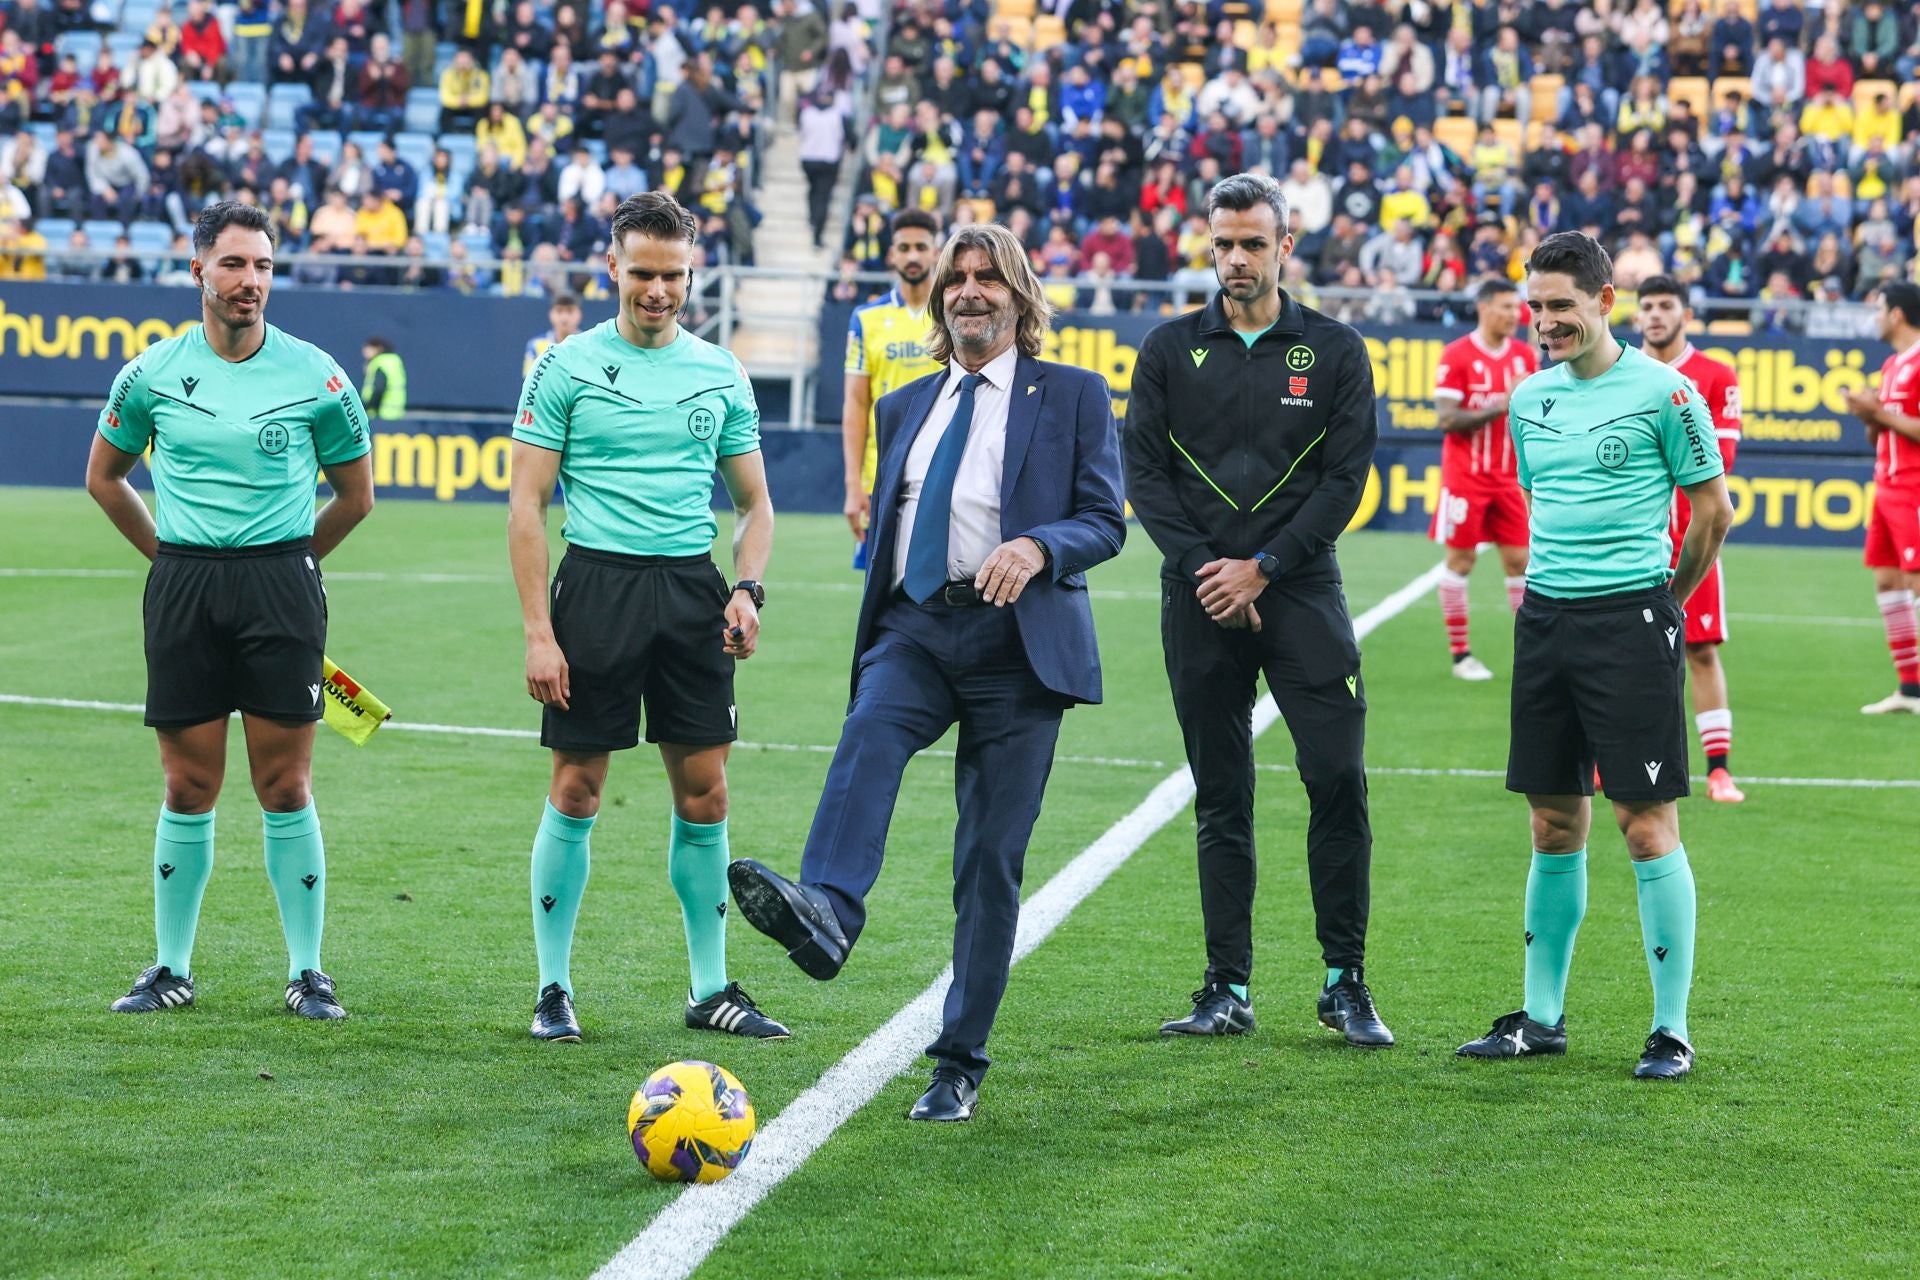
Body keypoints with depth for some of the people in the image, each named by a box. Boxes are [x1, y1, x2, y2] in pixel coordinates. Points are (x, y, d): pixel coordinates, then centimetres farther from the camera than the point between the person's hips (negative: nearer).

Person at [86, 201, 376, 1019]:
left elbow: (355, 495, 10)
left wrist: (286, 562, 9)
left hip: (281, 587, -1)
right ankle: (172, 968, 14)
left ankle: (307, 973, 7)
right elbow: (103, 476, 18)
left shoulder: (314, 376, -1)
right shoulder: (152, 374, 3)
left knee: (285, 788, -1)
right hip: (182, 587, 1)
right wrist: (170, 553, 13)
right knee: (188, 790, 5)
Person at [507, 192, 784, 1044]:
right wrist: (537, 632, -10)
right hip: (598, 583, -3)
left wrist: (748, 589, -4)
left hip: (692, 587, 3)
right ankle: (554, 989, 10)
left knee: (704, 793, 3)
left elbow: (755, 503, 16)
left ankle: (710, 990, 14)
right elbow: (526, 503, -3)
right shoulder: (568, 367, -1)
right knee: (576, 791, -1)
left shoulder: (719, 374, 9)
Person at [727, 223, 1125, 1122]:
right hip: (915, 626, 3)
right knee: (870, 734, -32)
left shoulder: (1074, 396, 8)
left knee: (990, 855, -3)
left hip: (1017, 641, -3)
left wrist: (1037, 546, -19)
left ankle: (960, 1064, 4)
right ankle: (826, 909, -56)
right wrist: (871, 648, 20)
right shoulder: (906, 406, 21)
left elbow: (1105, 521, 1)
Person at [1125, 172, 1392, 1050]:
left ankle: (1345, 983, 0)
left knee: (1338, 779, -9)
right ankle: (1228, 991, 11)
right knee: (1221, 800, 5)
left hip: (1300, 590, -1)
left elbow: (1345, 478, -1)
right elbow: (1143, 473, 4)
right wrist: (1202, 565, -7)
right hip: (1201, 599, 1)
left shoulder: (1335, 352, 4)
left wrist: (1262, 567, -9)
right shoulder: (1170, 349, 8)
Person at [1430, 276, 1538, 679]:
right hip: (1466, 476, -4)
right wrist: (1500, 406, -22)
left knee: (1519, 561, 3)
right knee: (1460, 559, 0)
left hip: (1509, 476, 5)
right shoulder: (1456, 355, -9)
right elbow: (1447, 419, -15)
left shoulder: (1525, 356, 6)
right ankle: (1460, 655, 5)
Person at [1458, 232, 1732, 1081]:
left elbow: (1713, 508, 0)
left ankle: (1671, 1030, 1)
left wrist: (1666, 598, 9)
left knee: (1647, 824, -5)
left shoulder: (1661, 391, -7)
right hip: (1545, 619, 6)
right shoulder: (1528, 399, 10)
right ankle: (1542, 1016, 19)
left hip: (1631, 619, -6)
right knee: (1554, 826, 10)